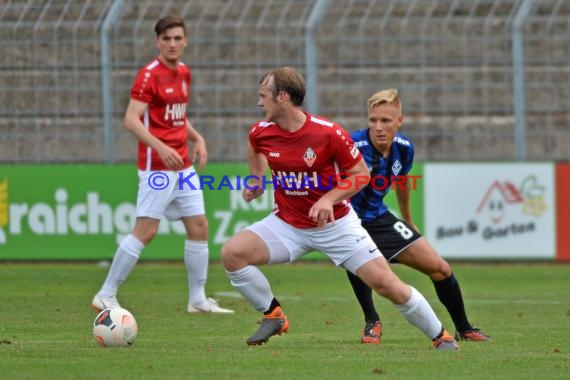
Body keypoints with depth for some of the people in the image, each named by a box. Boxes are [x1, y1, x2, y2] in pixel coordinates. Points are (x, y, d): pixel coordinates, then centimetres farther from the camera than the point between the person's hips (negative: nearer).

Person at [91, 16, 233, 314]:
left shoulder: (184, 73, 12)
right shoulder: (149, 75, -12)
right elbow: (131, 120, -20)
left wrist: (197, 138, 9)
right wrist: (161, 148, -31)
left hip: (183, 166, 8)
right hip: (157, 166, -8)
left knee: (199, 227, 7)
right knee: (146, 230, -11)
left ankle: (198, 299, 15)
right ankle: (106, 296, -6)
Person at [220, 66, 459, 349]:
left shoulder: (330, 134, -21)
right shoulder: (261, 133, -7)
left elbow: (361, 174, -10)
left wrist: (329, 199, -23)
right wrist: (256, 179, 8)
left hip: (335, 224, -3)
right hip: (287, 224, 3)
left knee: (386, 284, -8)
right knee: (232, 253, -19)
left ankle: (441, 336, 12)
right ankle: (273, 316, 0)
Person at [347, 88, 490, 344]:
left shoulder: (403, 148, -6)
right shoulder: (353, 146, -28)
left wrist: (408, 220, 29)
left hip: (378, 218, 6)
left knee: (440, 269, 4)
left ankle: (464, 329, 28)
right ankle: (372, 322, -18)